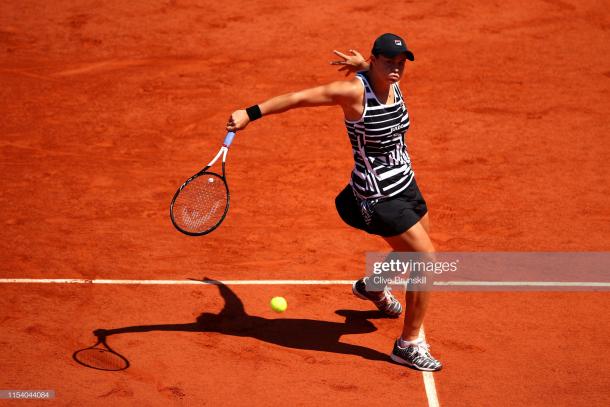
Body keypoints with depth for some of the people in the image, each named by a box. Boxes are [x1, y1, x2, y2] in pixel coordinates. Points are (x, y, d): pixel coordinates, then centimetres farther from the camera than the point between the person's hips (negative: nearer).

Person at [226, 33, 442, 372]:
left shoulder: (393, 85, -2)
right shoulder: (354, 90, -24)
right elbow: (298, 97, -21)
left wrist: (363, 65, 4)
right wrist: (251, 113, -21)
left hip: (405, 184, 9)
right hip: (379, 198, -9)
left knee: (412, 253, 29)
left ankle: (373, 287, 62)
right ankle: (409, 345, 2)